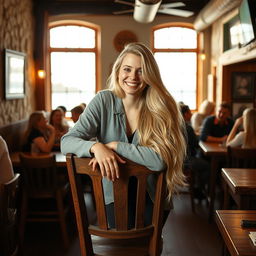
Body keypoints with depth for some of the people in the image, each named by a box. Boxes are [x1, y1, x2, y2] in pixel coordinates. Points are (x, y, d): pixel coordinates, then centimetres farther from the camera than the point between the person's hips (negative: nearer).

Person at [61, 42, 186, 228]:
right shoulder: (103, 101, -6)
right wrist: (96, 147, -28)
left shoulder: (161, 108, -9)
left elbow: (159, 160, -22)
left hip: (152, 196, 0)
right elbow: (67, 141, -9)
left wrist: (114, 145, -22)